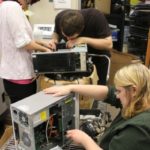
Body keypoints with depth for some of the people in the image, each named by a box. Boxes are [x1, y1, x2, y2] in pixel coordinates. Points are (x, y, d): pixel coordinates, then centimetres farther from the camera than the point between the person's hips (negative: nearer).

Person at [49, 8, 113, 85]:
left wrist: (83, 40, -40)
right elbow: (56, 33, 0)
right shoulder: (60, 17, -21)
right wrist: (54, 40, -23)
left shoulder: (96, 17, -31)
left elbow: (109, 44, -31)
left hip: (97, 55, -2)